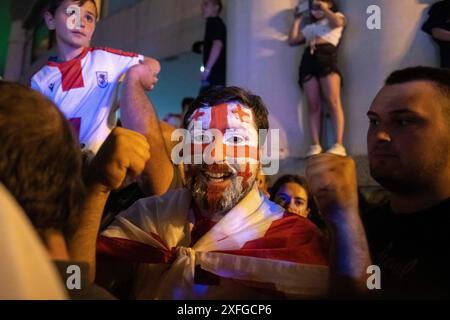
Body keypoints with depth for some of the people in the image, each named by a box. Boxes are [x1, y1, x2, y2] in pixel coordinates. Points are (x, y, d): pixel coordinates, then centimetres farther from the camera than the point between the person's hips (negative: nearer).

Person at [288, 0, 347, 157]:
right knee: (313, 106, -8)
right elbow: (292, 40, 22)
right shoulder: (309, 27, 33)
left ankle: (339, 145, -27)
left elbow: (337, 22, -3)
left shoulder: (337, 16, 22)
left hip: (327, 57, -4)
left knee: (333, 101, -19)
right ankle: (315, 146, -15)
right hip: (308, 60, 5)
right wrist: (298, 19, 27)